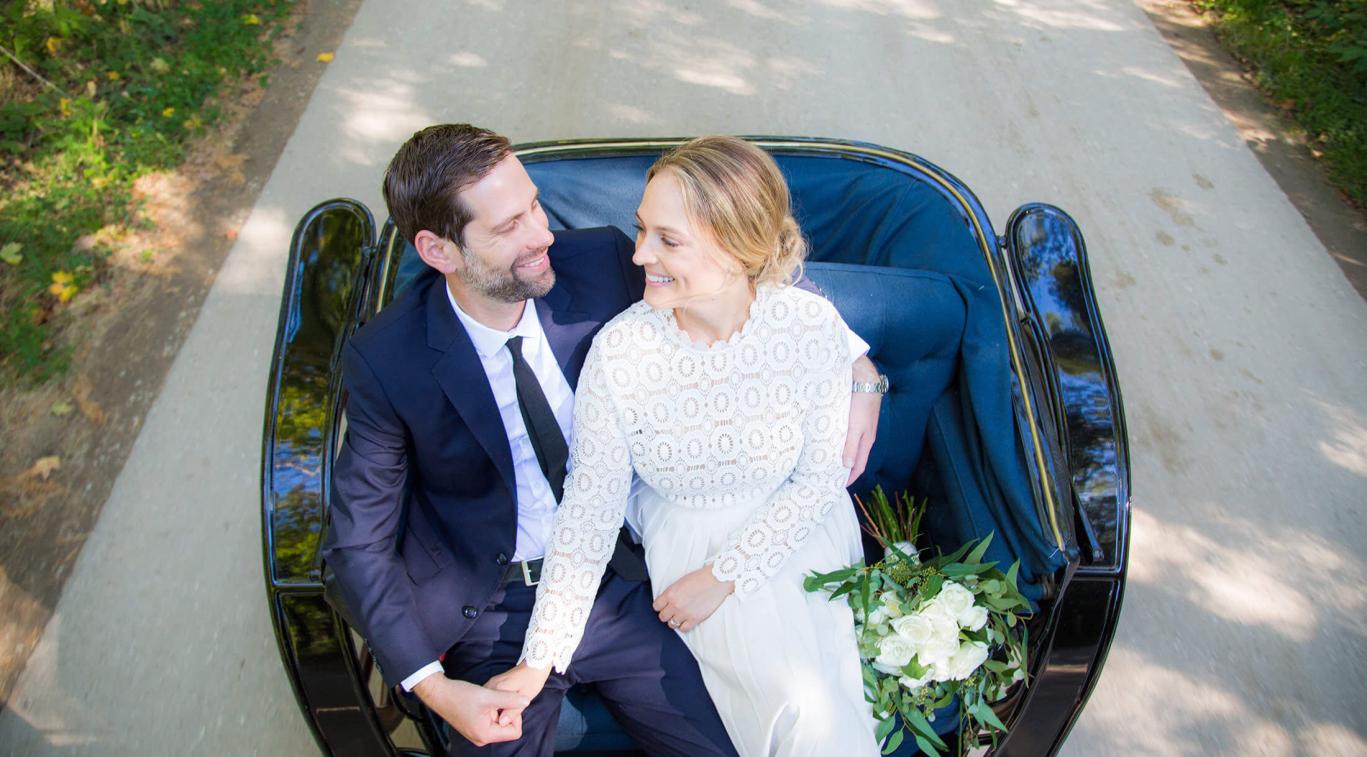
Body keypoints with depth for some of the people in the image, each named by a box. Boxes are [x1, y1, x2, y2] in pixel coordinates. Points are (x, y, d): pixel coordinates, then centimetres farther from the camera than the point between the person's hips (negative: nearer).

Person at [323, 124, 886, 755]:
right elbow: (359, 544, -9)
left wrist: (855, 363, -15)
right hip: (491, 612, -1)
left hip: (622, 581, 1)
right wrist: (432, 685, -20)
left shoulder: (602, 262, -14)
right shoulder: (383, 359, -17)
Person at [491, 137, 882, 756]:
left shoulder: (812, 325, -20)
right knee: (798, 704, -14)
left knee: (824, 706, -9)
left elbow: (822, 473, -9)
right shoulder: (618, 349, -22)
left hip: (799, 527, 1)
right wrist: (538, 660, -11)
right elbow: (589, 509, -14)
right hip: (688, 537, -1)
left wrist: (723, 577, -12)